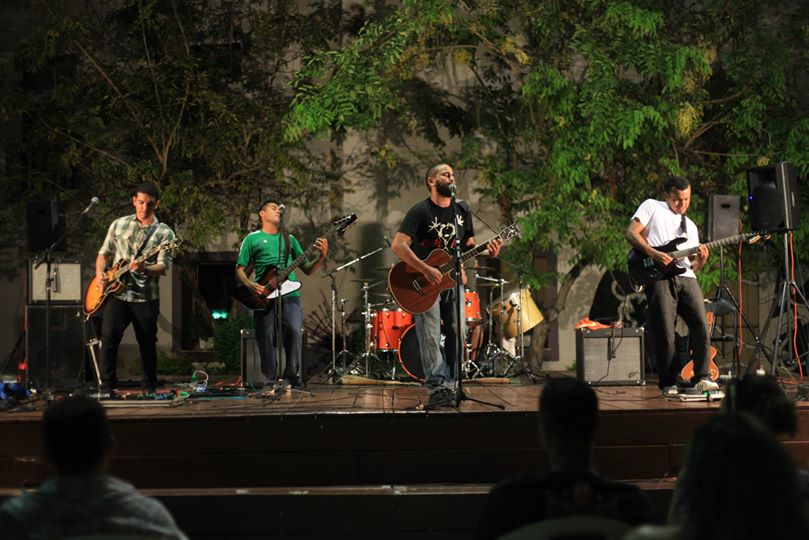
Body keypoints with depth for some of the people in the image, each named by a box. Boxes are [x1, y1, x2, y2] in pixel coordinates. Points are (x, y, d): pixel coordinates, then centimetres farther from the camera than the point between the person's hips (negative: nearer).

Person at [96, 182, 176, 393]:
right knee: (109, 338, -11)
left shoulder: (164, 233, 1)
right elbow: (104, 253, 16)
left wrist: (144, 269, -30)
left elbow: (163, 267, -10)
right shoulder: (119, 225, 9)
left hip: (145, 297, -1)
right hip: (117, 293, 1)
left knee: (147, 344, 7)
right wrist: (100, 273, -3)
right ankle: (107, 387, -2)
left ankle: (150, 387, 23)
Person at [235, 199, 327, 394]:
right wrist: (252, 286, -9)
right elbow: (240, 270, 10)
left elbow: (308, 270, 20)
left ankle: (291, 377, -7)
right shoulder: (252, 239, 14)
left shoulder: (289, 239, 23)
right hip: (264, 295, -1)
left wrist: (321, 257, 1)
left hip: (289, 293, 1)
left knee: (295, 330, -19)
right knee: (265, 337, -7)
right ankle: (270, 382, 7)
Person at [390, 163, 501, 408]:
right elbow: (398, 244, -19)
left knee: (456, 335, 4)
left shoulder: (462, 210, 8)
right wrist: (426, 270, -25)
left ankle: (451, 386, 12)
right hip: (426, 283, -6)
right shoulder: (420, 211, -11)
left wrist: (488, 251, -8)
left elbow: (469, 245, 15)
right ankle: (437, 387, -14)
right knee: (431, 337, -13)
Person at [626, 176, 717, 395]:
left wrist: (700, 260, -1)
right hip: (659, 277, -5)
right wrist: (653, 253, -12)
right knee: (665, 334, -8)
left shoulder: (690, 226, 28)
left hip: (685, 277, 5)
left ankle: (702, 378, -7)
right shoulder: (652, 207, 13)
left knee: (701, 326, -9)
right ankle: (668, 384, 1)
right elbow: (631, 233, 0)